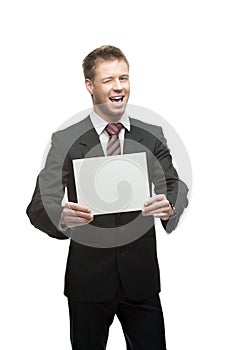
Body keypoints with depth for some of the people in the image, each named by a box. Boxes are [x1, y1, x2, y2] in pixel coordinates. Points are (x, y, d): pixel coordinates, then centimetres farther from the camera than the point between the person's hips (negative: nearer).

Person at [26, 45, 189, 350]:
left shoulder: (152, 136, 3)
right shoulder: (65, 140, -5)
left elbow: (176, 187, -5)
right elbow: (39, 206, -11)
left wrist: (169, 206, -29)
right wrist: (62, 216, -34)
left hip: (141, 277, 2)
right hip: (88, 279, -1)